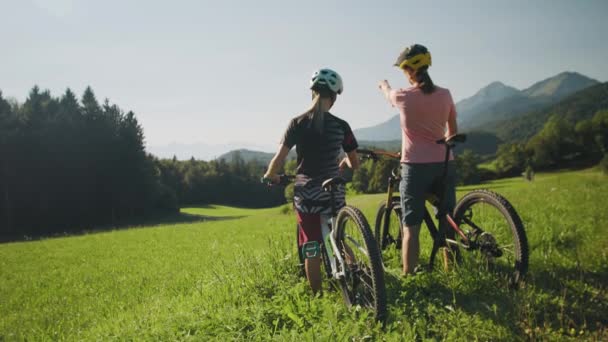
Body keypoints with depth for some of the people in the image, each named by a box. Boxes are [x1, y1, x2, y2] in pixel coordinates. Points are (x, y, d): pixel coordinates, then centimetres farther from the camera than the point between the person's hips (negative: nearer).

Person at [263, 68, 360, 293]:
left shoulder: (297, 124, -5)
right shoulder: (341, 126, -2)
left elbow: (279, 158, -8)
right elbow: (354, 164, 7)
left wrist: (270, 176, 12)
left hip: (305, 194, -1)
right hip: (333, 193, 1)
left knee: (311, 249, 6)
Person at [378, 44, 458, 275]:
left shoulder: (403, 96, -7)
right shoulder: (445, 95, 2)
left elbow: (387, 93, 18)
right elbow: (453, 132, 13)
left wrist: (383, 85, 42)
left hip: (415, 167, -4)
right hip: (445, 165, 4)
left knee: (411, 228, 1)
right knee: (447, 225, 14)